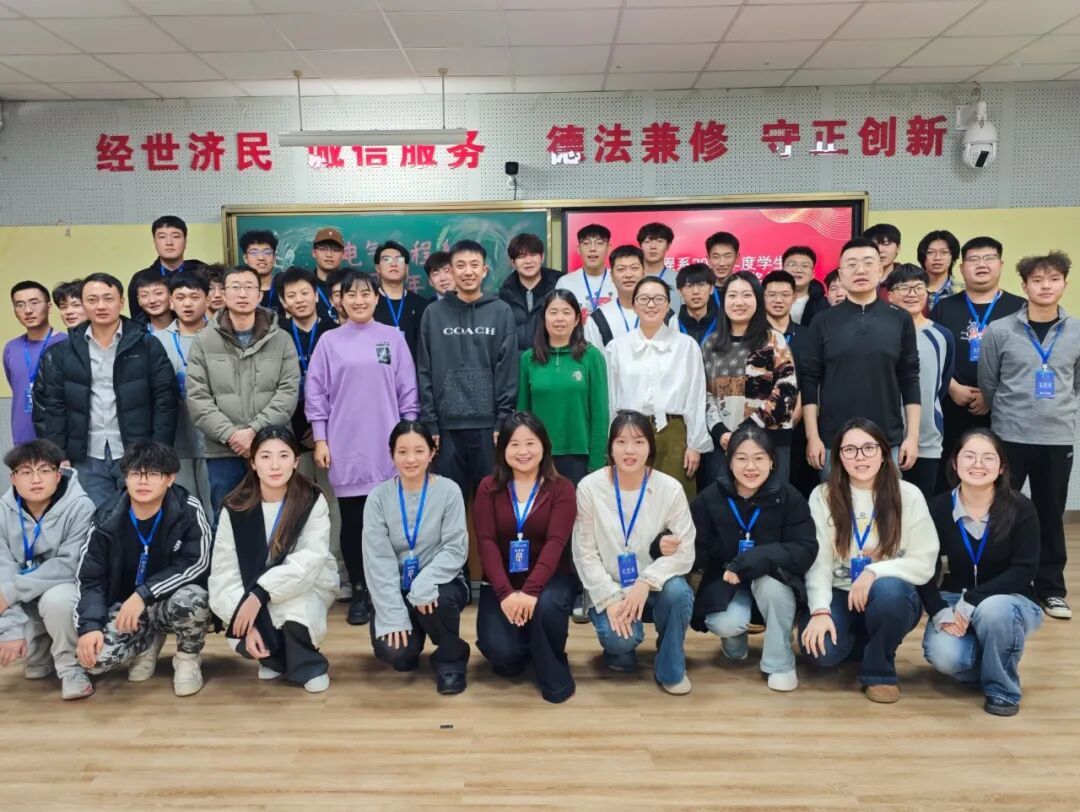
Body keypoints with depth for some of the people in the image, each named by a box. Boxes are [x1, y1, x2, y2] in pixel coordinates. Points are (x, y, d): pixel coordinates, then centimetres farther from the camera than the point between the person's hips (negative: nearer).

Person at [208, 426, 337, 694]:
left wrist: (261, 594, -33)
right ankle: (275, 655, 11)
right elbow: (224, 569, -14)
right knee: (242, 636, -27)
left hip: (306, 585, -2)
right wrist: (247, 622, -25)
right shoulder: (236, 507, -10)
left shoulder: (312, 500, -15)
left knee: (296, 610, -35)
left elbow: (309, 562, -24)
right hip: (251, 591, 2)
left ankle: (310, 665, -3)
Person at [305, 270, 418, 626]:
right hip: (345, 449, 0)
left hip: (388, 448, 0)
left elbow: (408, 391, 5)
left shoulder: (393, 338, 4)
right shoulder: (329, 341, 3)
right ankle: (359, 593, 18)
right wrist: (320, 440, -2)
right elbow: (315, 395, 3)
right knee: (352, 522, 7)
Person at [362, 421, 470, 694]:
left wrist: (424, 584, -31)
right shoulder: (378, 497, -6)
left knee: (438, 600, -36)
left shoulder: (448, 491, -10)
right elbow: (377, 560, -10)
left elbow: (455, 549, -14)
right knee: (392, 652, -22)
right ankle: (409, 648, 19)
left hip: (438, 583, -1)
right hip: (396, 589, 2)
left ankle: (450, 659, -4)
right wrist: (394, 615, -18)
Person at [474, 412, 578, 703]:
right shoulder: (488, 488, 2)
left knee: (547, 605, -36)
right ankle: (515, 656, 19)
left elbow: (555, 543, -15)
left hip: (549, 579, -1)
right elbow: (486, 542, -9)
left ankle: (553, 672, -5)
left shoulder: (561, 489, -3)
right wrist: (505, 592, -25)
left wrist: (531, 591, -31)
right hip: (501, 583, 1)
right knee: (500, 651, -21)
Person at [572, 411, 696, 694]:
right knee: (620, 638, -29)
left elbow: (685, 551, -11)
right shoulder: (589, 488, -10)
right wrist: (611, 598, -19)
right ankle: (620, 650, 12)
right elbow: (584, 554, -7)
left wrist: (646, 582, -26)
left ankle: (671, 668, -4)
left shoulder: (670, 489, -10)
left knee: (678, 592, -32)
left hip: (654, 586, 1)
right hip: (609, 589, -1)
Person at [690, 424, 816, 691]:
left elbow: (806, 550, -20)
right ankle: (735, 637, 14)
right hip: (725, 581, 1)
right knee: (725, 625, -28)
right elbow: (697, 553, -6)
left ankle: (780, 664, -11)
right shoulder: (708, 499, -11)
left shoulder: (789, 498, -13)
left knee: (772, 584, -34)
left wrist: (751, 561, -32)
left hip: (773, 579, 0)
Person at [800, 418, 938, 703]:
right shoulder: (822, 496, -3)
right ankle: (865, 642, 12)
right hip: (839, 595, 1)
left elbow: (924, 563, -8)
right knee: (820, 649, -27)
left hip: (893, 597, -1)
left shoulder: (908, 496, -5)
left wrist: (875, 571, -24)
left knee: (888, 589, -37)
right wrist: (820, 610, -25)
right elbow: (818, 561, -10)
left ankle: (879, 670, -8)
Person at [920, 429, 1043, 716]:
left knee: (993, 609, -37)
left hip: (1010, 601, -1)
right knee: (944, 657, -28)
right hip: (953, 602, 2)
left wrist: (972, 601, -27)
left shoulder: (1020, 508, -13)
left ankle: (1002, 687, -8)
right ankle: (990, 659, 11)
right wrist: (939, 612, -22)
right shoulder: (939, 508, -7)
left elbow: (1024, 571, -17)